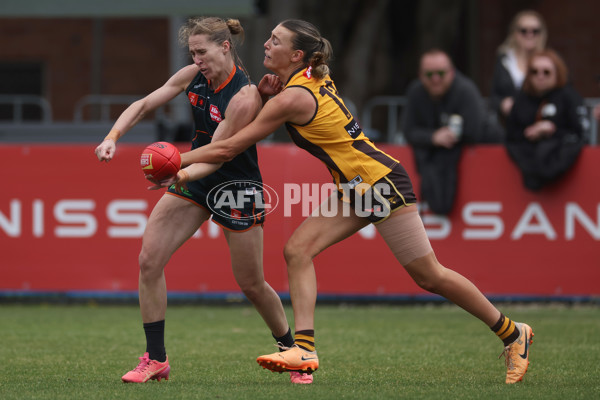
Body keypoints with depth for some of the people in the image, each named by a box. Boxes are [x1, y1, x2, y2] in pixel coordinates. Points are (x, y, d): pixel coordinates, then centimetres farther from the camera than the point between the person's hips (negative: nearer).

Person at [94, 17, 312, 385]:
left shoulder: (244, 97, -25)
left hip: (237, 189, -6)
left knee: (252, 285, 3)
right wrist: (113, 137, -17)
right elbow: (143, 105, 0)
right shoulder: (194, 76, -6)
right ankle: (156, 360, -1)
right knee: (149, 260, -9)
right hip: (195, 179, 6)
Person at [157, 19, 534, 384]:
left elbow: (229, 148, -19)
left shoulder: (294, 97, -21)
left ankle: (513, 334, 13)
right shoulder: (315, 79, 4)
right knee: (298, 249, -4)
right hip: (355, 188, 9)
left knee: (429, 276, -1)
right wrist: (267, 90, 3)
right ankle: (305, 348, -8)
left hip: (381, 184, -9)